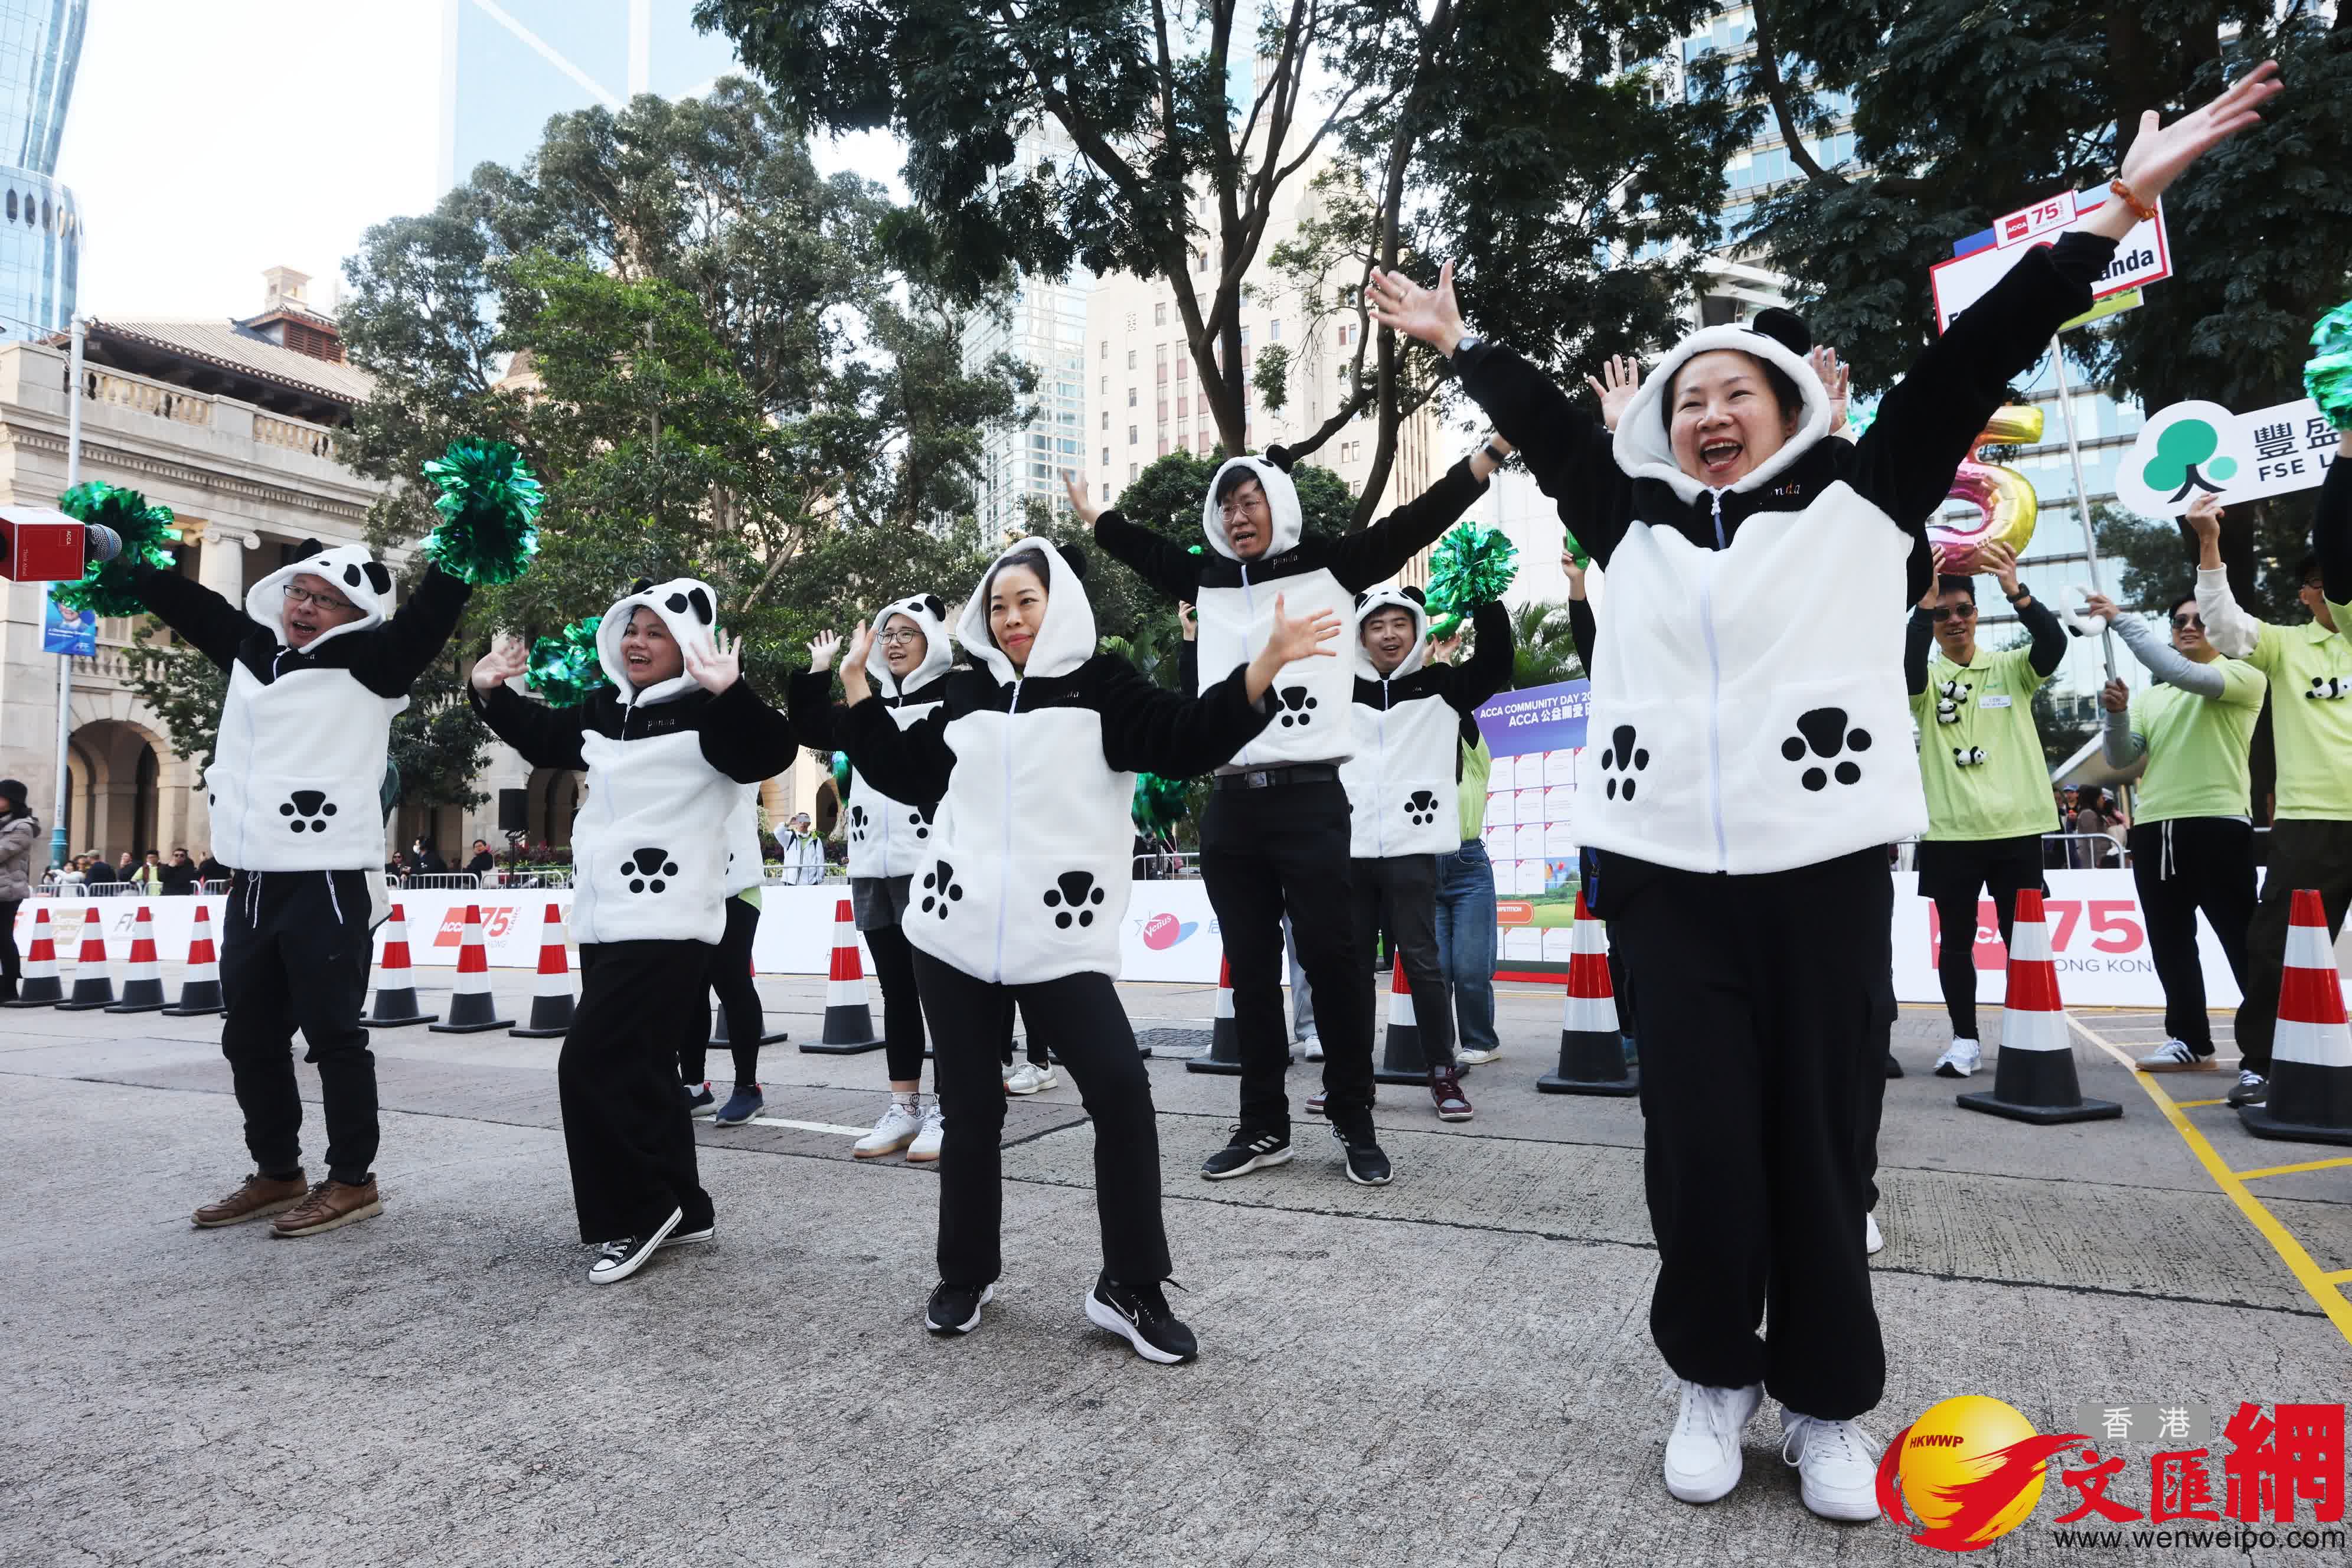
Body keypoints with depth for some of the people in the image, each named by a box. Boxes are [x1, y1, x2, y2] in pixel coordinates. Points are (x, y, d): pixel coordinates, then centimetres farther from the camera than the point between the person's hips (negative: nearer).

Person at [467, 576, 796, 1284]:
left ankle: (638, 1215, 6)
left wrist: (731, 693, -42)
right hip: (604, 923, 9)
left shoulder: (705, 713, -11)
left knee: (594, 1067, -10)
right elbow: (545, 739, 31)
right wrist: (492, 694, 19)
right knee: (638, 1070, 13)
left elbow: (770, 752, -28)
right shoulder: (603, 710, 14)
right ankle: (682, 1208, 25)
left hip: (666, 926, -9)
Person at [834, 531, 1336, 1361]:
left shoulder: (1101, 685, 4)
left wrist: (1264, 667, -18)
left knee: (1121, 1091, -13)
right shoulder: (967, 691, 15)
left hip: (1060, 940, -3)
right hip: (956, 934, 3)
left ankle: (1129, 1287, 2)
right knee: (970, 1106, 10)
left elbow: (1185, 741, -8)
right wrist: (856, 685, 22)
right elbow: (903, 771, 24)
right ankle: (966, 1276, 27)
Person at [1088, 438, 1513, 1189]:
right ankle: (1263, 1125, 18)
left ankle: (1355, 1123, 13)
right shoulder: (1208, 580, 14)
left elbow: (1414, 522, -1)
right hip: (1230, 802, 4)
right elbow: (1147, 550, 31)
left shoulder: (1329, 567, 3)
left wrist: (1492, 451, -5)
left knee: (1330, 958, 0)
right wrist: (1095, 516, 43)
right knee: (1250, 967, 9)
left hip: (1309, 796, -4)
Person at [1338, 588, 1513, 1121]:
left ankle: (1444, 1075, 9)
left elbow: (1495, 663, -4)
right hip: (1348, 850, 3)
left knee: (1422, 962, 0)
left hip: (1411, 849, -2)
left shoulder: (1441, 687, 7)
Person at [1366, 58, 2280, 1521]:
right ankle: (1713, 1376, 24)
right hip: (1665, 869, 2)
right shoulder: (1635, 524, 14)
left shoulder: (1861, 498, 10)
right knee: (1701, 1141, 3)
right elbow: (1547, 424, 23)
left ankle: (1830, 1401, 24)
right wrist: (1461, 338, 31)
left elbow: (1977, 356, 10)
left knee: (1818, 1135, 7)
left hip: (1823, 862, -1)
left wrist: (2122, 206, 12)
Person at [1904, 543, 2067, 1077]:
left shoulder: (2011, 669, 7)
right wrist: (1922, 606, -32)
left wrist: (2015, 592, -29)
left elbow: (2055, 642, -13)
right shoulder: (1926, 679, 4)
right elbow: (1906, 671, -20)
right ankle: (1964, 1039, 14)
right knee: (1957, 940, 5)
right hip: (1950, 832, 0)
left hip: (2016, 827, 1)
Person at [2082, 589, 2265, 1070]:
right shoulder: (2152, 695, 18)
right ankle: (2191, 1042, 19)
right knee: (2171, 945, 10)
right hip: (2154, 830, 6)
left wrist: (2121, 619, -21)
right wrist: (2117, 713, -9)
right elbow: (2121, 758, 11)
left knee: (2243, 943, -4)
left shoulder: (2245, 677, 1)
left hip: (2217, 826, -6)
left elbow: (2185, 673, -20)